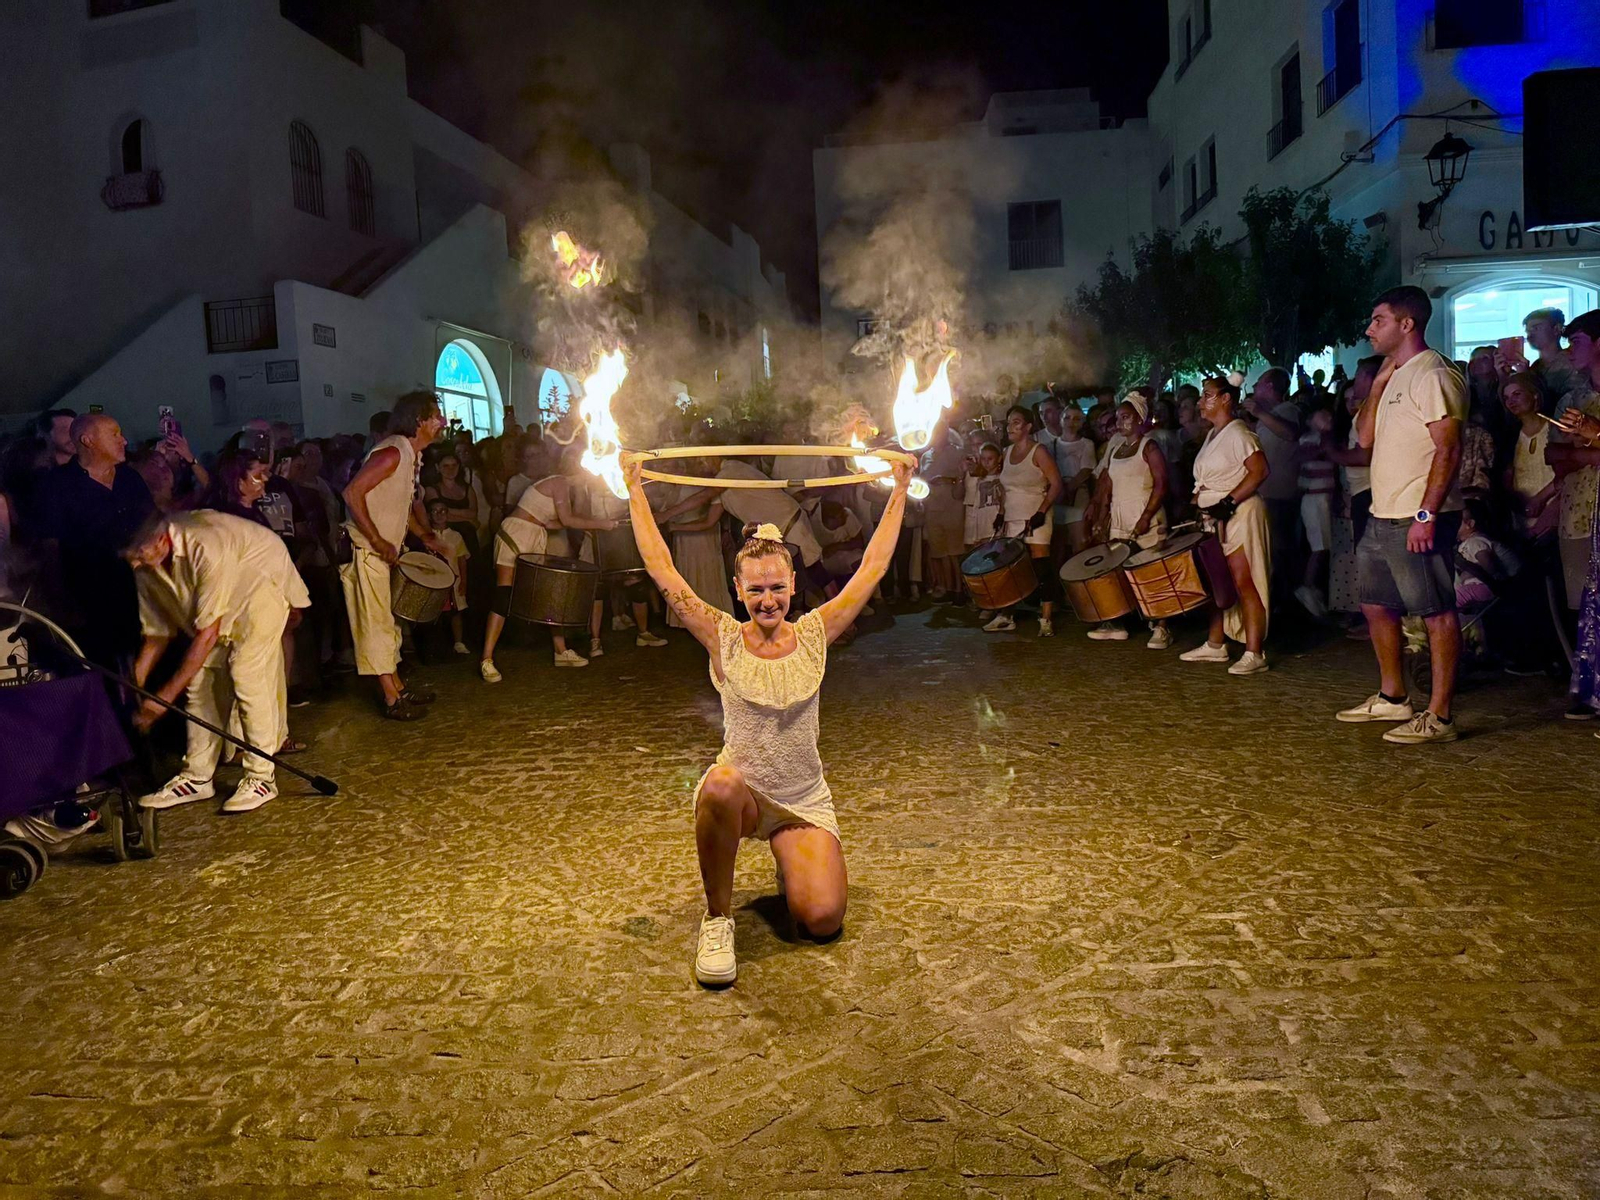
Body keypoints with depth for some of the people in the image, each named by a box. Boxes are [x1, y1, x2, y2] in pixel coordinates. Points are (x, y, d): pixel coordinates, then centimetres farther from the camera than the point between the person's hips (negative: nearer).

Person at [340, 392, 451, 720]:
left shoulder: (410, 455, 11)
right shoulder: (392, 452, -20)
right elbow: (352, 493, -27)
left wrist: (425, 536, 12)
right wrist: (378, 541, -25)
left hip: (381, 552, 10)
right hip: (363, 553, -10)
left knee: (386, 623, 17)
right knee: (376, 625, -3)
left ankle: (397, 687, 27)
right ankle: (393, 700, 3)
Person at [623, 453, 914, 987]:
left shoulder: (815, 634, -5)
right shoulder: (723, 639, -9)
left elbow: (872, 568, -2)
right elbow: (663, 571, -11)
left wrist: (899, 491, -1)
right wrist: (635, 491, -10)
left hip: (805, 801, 2)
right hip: (740, 794, -1)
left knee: (822, 919, -16)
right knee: (722, 783, -39)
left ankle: (791, 865, 22)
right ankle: (717, 918, -16)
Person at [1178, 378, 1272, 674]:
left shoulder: (1238, 433, -11)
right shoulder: (1212, 435, 18)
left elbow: (1260, 470, -20)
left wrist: (1229, 501, -24)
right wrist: (1198, 502, 12)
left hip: (1239, 515, -10)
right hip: (1214, 518, 10)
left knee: (1243, 583, -11)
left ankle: (1254, 653, -11)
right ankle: (1215, 645, 20)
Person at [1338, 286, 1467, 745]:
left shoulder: (1433, 374, -12)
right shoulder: (1395, 376, 18)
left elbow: (1448, 450, -19)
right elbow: (1367, 436, 15)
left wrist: (1427, 514, -24)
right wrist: (1378, 384, 7)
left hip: (1418, 518, -10)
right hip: (1383, 516, 10)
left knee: (1436, 611, -4)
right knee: (1377, 605, 16)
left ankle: (1439, 716, 0)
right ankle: (1392, 698, 29)